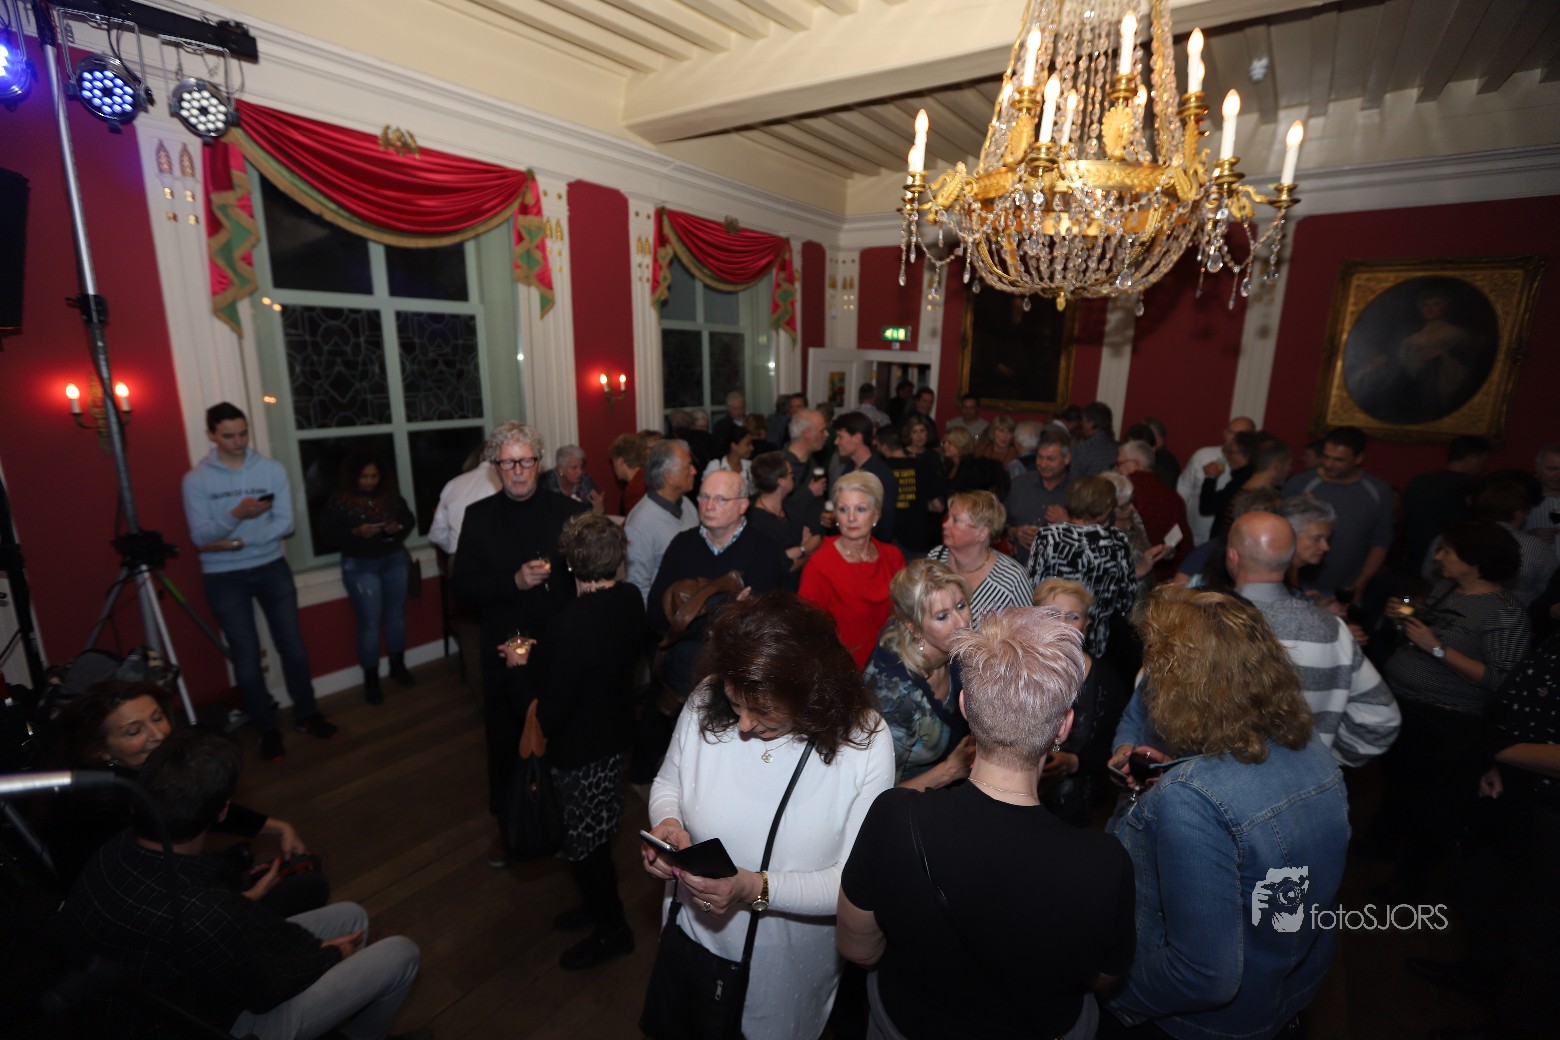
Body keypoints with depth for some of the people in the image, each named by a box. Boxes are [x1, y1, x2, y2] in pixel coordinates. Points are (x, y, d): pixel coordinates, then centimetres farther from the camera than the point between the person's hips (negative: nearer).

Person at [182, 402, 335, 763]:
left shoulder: (272, 469, -3)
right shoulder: (196, 479, -5)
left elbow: (285, 523, -9)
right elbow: (200, 537, -12)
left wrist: (236, 542, -18)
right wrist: (236, 515, -29)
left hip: (271, 568, 1)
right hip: (223, 578, -1)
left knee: (292, 644, 7)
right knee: (246, 655, 5)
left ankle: (306, 714, 23)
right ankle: (267, 729, 19)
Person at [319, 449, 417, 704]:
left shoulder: (391, 495, 0)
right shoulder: (340, 500, -9)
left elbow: (410, 519, 7)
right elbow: (327, 534, -10)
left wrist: (399, 527, -14)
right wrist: (356, 532, -25)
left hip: (394, 560, 4)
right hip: (360, 566, -4)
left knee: (396, 614, 12)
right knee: (370, 622, -2)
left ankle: (398, 665, 30)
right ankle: (370, 679, 9)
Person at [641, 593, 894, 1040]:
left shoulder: (865, 742, -27)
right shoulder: (706, 702, -20)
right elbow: (668, 783, -2)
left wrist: (757, 889, -33)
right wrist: (667, 821, -24)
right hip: (692, 935, 3)